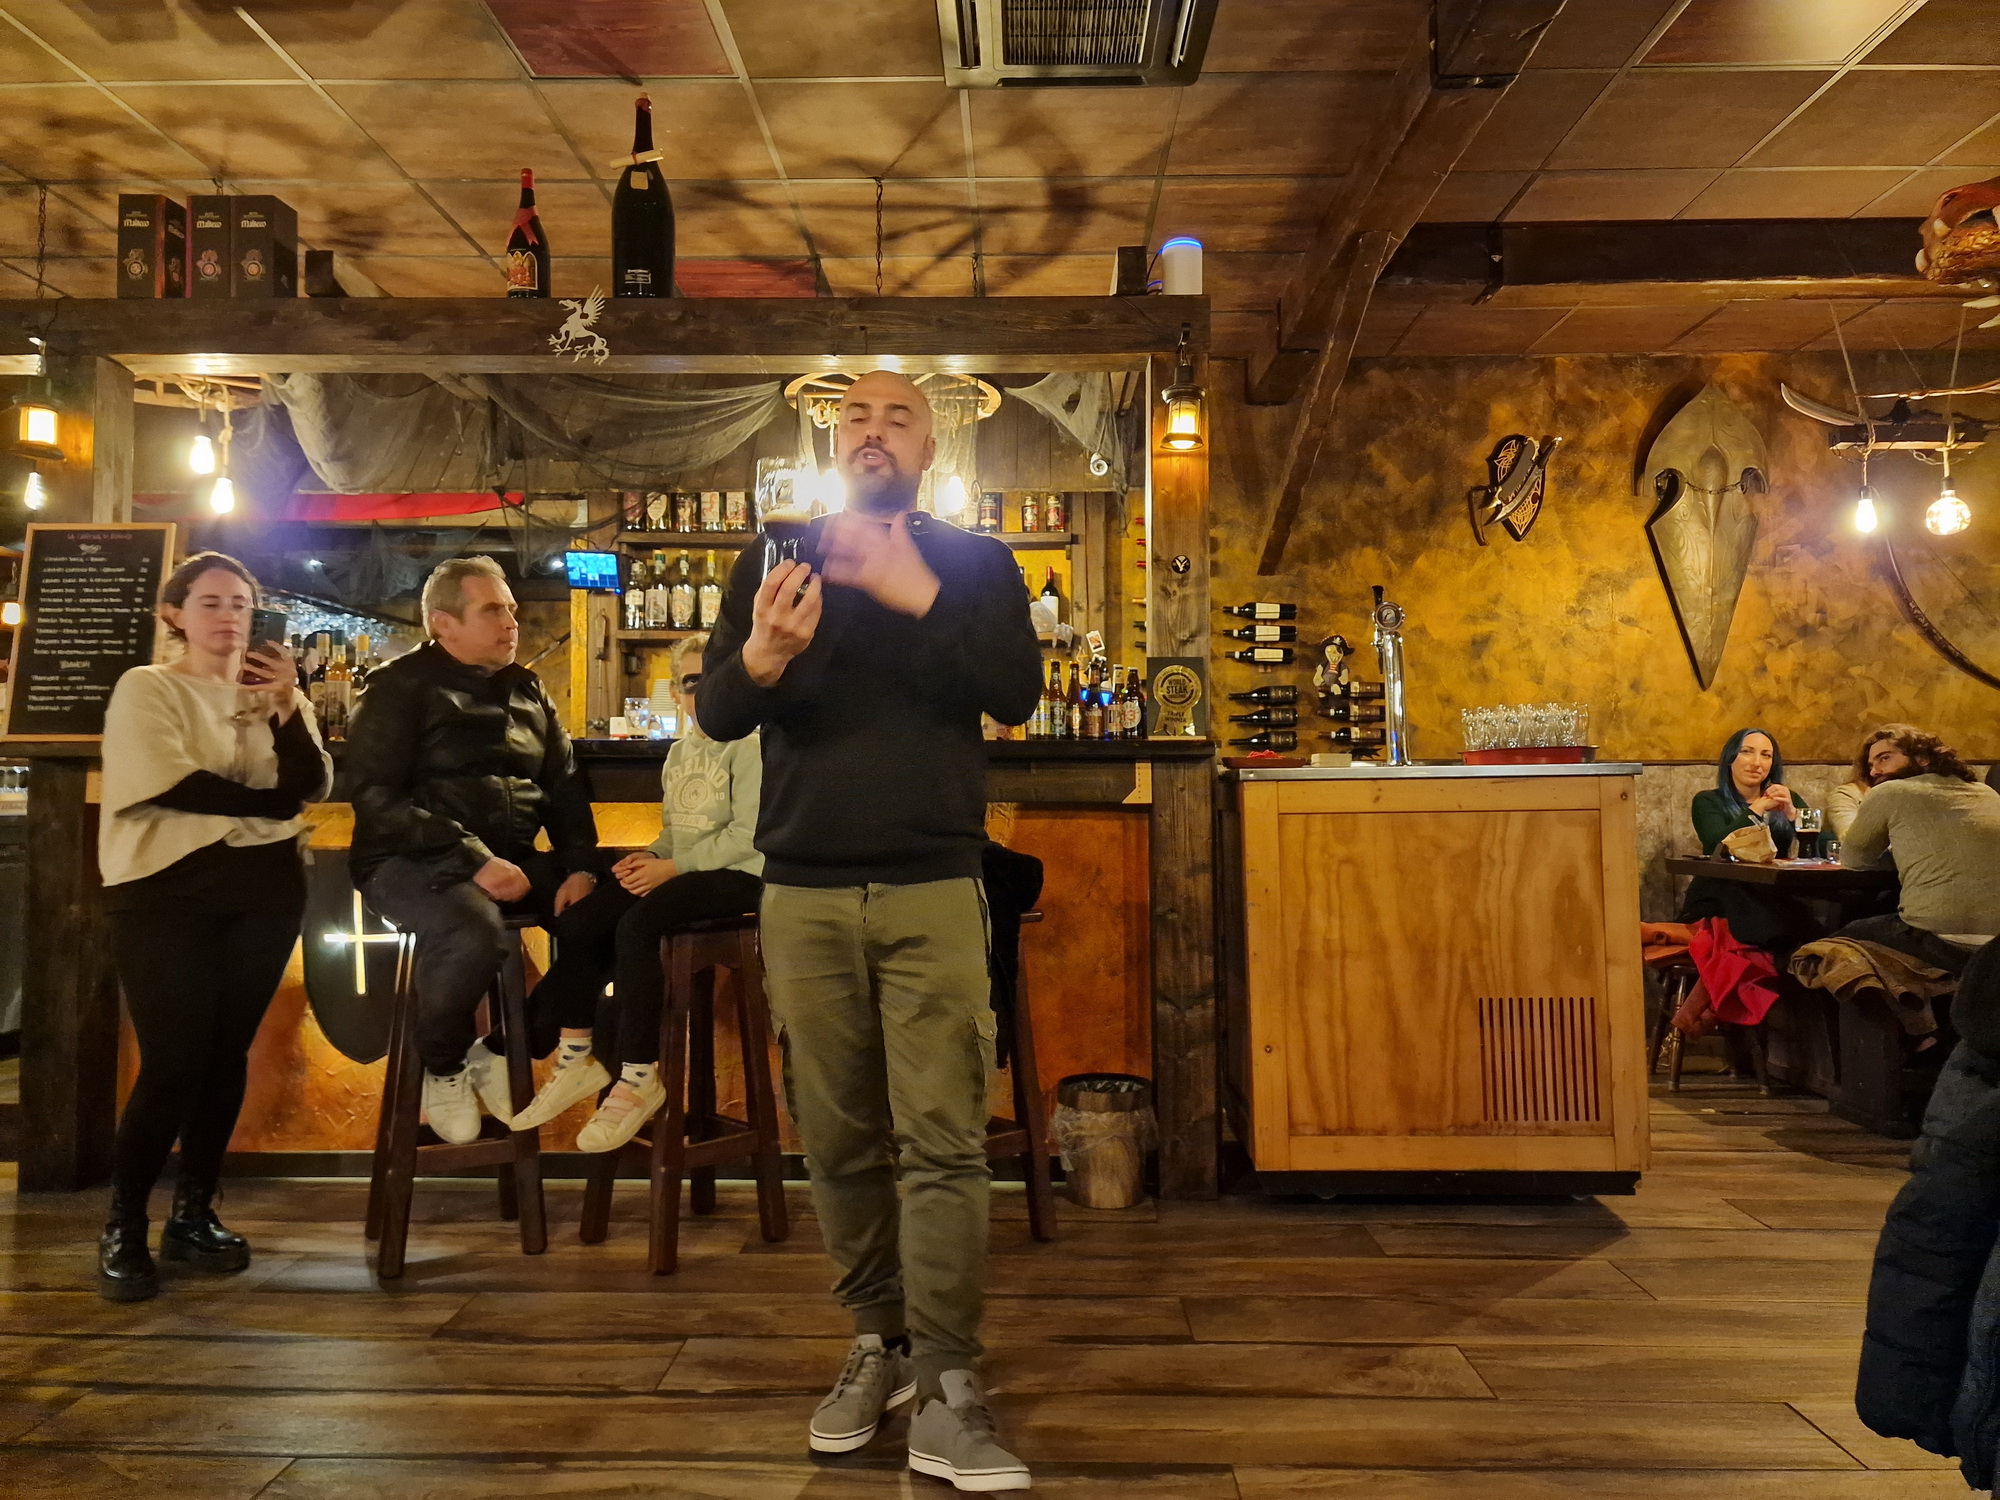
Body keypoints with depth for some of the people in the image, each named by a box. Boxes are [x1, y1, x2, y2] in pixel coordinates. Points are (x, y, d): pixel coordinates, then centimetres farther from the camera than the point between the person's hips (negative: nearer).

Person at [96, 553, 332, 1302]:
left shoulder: (271, 693, 14)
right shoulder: (145, 689, 2)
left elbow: (312, 786, -1)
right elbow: (168, 785, -13)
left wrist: (287, 706, -14)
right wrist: (266, 803, -5)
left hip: (262, 891, 4)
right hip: (166, 889, -4)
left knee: (227, 1055, 6)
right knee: (174, 1062, -9)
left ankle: (194, 1213, 19)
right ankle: (123, 1226, 7)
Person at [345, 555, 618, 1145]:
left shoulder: (527, 691, 15)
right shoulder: (400, 688, -2)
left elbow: (565, 786, 13)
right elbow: (375, 797, -14)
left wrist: (581, 867, -6)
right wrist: (474, 860, -25)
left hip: (513, 858, 6)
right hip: (413, 860, -5)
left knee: (602, 916, -20)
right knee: (475, 932, -37)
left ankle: (506, 1051, 0)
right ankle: (441, 1067, -4)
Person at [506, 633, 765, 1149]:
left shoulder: (747, 745, -7)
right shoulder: (678, 752, 20)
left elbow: (748, 834, -17)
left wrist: (672, 866, -19)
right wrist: (649, 857, -2)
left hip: (736, 875, -8)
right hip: (681, 870, 8)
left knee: (637, 922, -30)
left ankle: (638, 1078, -22)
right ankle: (577, 1056, -8)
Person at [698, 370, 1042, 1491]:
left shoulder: (974, 562, 9)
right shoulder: (775, 561, 12)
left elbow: (1016, 695, -6)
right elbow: (716, 715, 1)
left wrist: (916, 593, -17)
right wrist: (762, 655, -22)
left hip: (935, 890, -1)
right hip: (805, 892, 2)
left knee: (945, 1137, -7)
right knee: (841, 1137, 5)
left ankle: (948, 1394, -2)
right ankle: (879, 1343, 20)